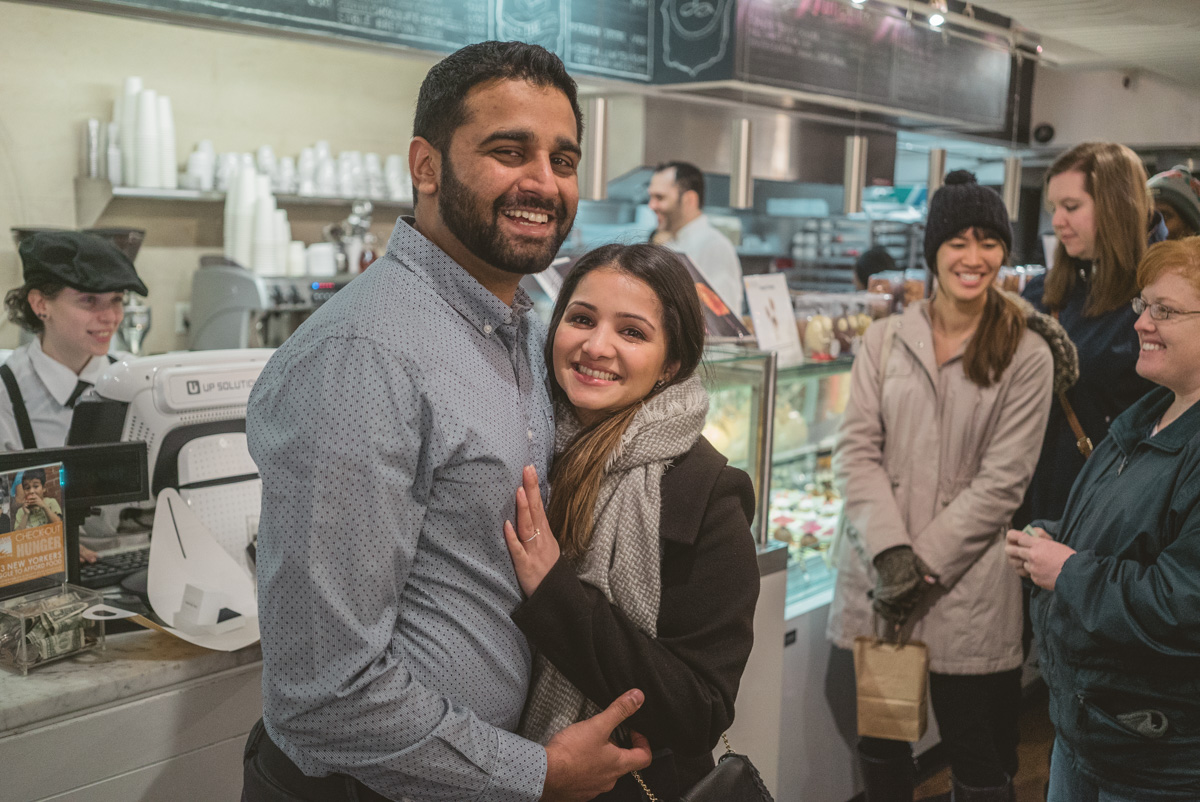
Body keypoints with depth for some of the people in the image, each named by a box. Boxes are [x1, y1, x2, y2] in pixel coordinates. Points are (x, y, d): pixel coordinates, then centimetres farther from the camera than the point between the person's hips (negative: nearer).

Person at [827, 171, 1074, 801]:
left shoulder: (1028, 355, -2)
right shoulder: (886, 338, 5)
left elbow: (1002, 479, -7)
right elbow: (856, 449, -1)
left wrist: (926, 566, -12)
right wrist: (891, 551, -13)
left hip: (968, 591, -2)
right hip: (876, 580, 3)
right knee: (879, 747, 16)